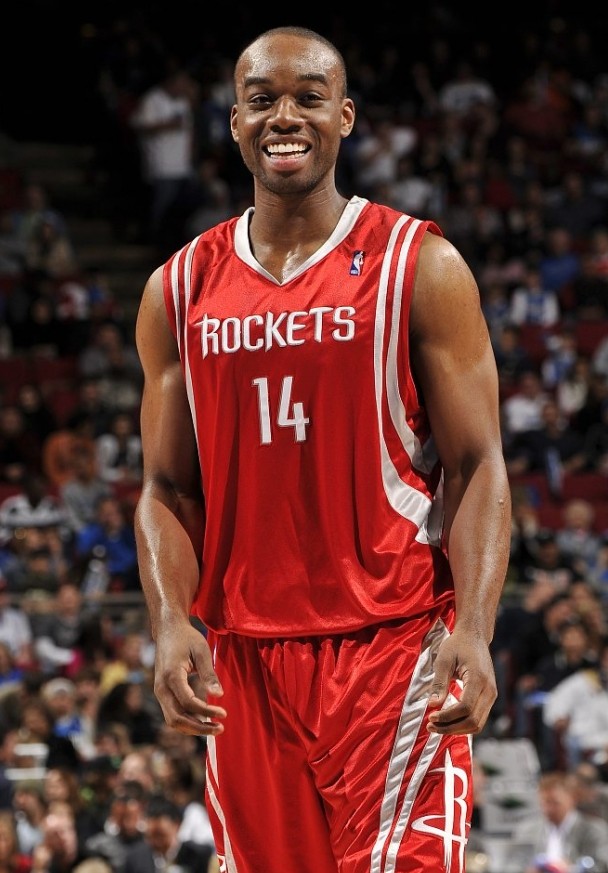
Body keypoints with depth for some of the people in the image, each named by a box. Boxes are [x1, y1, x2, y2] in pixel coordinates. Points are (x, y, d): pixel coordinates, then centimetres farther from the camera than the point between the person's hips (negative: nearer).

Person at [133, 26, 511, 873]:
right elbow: (167, 490, 10)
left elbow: (477, 469, -4)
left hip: (395, 644, -4)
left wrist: (473, 633, -19)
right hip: (243, 659, 4)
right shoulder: (179, 291, 9)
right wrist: (171, 624, -8)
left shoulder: (420, 267, -1)